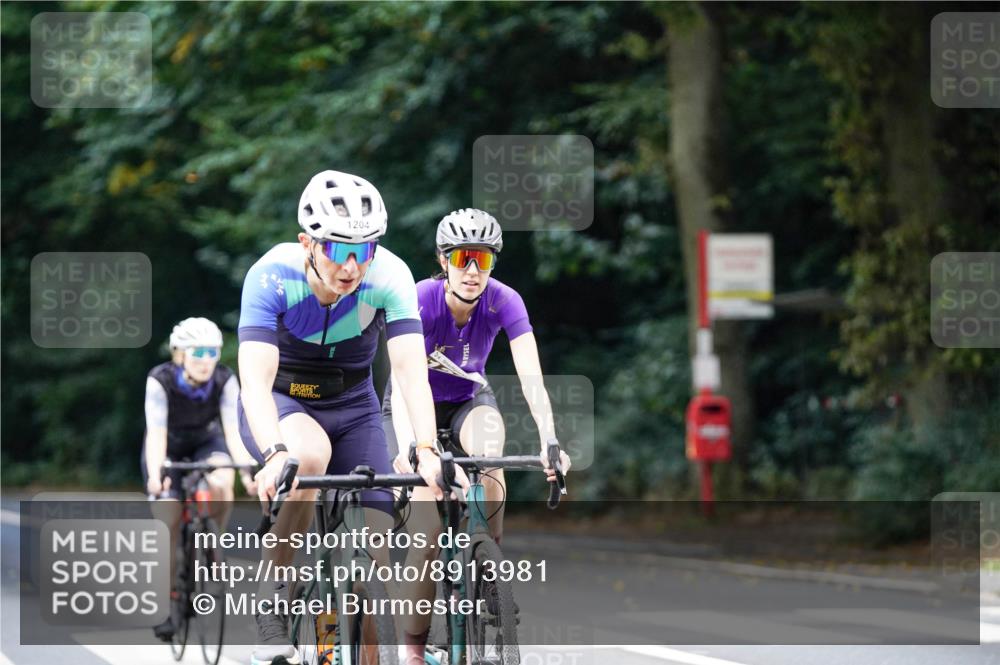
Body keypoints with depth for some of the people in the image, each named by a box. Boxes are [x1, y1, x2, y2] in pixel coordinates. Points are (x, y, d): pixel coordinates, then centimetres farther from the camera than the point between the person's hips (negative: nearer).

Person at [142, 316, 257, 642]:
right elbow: (156, 434, -34)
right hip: (169, 449, -1)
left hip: (206, 443, 1)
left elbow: (232, 431, -29)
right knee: (169, 521, -13)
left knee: (222, 486, -32)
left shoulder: (224, 381, -24)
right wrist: (154, 474, -50)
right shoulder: (160, 381, -29)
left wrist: (247, 470, -45)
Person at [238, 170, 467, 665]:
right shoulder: (272, 276, -28)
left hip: (352, 408, 3)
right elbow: (255, 378, -37)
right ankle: (271, 606, -25)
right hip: (280, 405, -3)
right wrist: (274, 453, -54)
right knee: (310, 454, -38)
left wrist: (426, 451, -47)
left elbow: (410, 369, -32)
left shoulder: (389, 277, -23)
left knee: (376, 557, -10)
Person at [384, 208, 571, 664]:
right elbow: (403, 378, -40)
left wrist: (549, 442, -46)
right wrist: (408, 447, -56)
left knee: (491, 458, -33)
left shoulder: (503, 301, -24)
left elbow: (531, 377, -31)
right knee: (428, 524, -17)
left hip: (468, 401, 2)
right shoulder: (422, 299, -30)